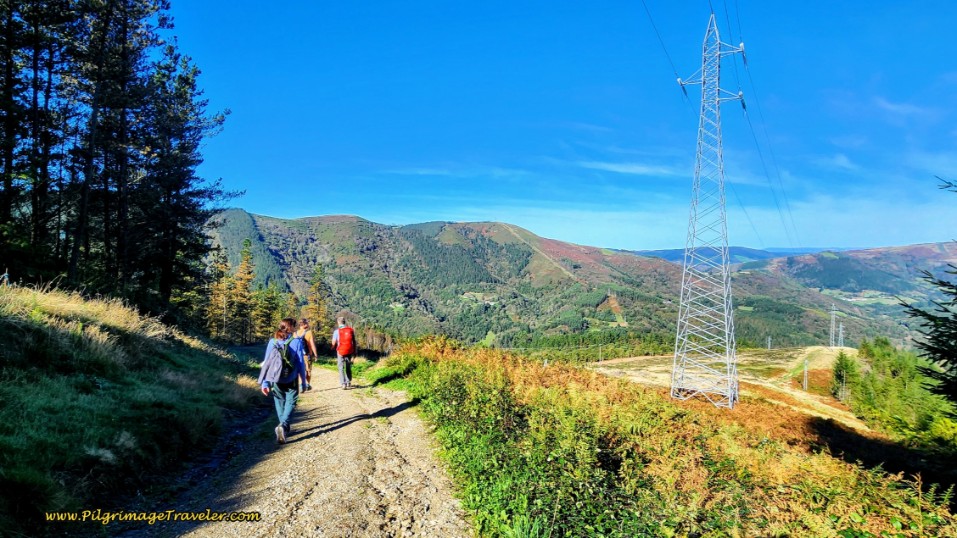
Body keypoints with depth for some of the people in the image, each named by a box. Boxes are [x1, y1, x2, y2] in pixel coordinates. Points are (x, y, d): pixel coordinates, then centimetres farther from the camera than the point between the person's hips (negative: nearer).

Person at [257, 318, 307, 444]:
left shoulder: (272, 342, -1)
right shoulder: (297, 342, -9)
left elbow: (266, 363, 0)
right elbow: (300, 363, -6)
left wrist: (264, 382, 4)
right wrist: (303, 381, 3)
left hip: (275, 379, 3)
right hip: (291, 379, -3)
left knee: (279, 402, 19)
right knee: (290, 402, 6)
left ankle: (285, 427, 27)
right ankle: (283, 425, -17)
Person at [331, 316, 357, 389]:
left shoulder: (337, 331, -8)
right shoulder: (351, 330, 1)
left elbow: (334, 343, -6)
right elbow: (354, 342, 4)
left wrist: (333, 348, 17)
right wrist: (354, 352, 12)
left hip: (340, 352, -3)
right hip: (349, 351, 3)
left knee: (341, 368, 5)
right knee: (348, 368, 17)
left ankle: (343, 383, -3)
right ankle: (349, 383, 20)